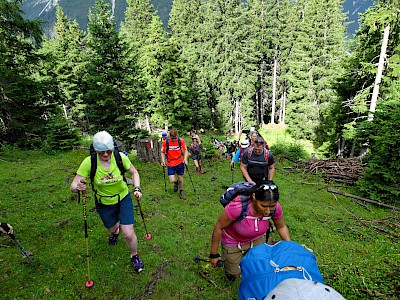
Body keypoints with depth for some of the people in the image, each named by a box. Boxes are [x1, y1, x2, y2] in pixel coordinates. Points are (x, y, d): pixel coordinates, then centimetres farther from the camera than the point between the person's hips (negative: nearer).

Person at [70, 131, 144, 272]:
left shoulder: (120, 157, -23)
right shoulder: (89, 162, -25)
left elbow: (134, 172, -7)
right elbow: (73, 185, -21)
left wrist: (137, 188, -21)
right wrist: (78, 187, -44)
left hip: (123, 199, -1)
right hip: (104, 203, 1)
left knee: (128, 234, -5)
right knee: (113, 228, 26)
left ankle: (135, 256, 29)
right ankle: (115, 232, 68)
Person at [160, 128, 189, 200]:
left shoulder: (181, 141, -10)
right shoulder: (165, 142, -12)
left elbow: (185, 150, 2)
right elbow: (163, 152, 1)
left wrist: (185, 159, -10)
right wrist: (163, 161, -10)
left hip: (180, 162, 1)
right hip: (170, 164, 0)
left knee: (180, 178, 9)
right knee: (172, 180, -8)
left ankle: (181, 192, 33)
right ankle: (176, 183, 30)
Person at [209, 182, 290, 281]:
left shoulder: (275, 207, -28)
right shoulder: (238, 206, -42)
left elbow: (281, 227, -4)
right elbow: (219, 227, -26)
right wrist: (214, 254, -16)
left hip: (257, 239, 4)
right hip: (233, 242, -3)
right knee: (234, 275, 6)